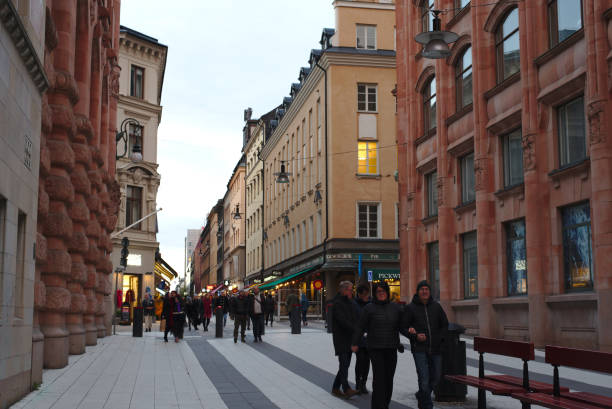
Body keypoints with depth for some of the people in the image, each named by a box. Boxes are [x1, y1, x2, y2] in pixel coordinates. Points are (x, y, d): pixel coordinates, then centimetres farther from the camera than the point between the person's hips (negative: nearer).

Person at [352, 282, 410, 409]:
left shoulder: (396, 308, 8)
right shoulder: (369, 308, -1)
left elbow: (402, 327, 11)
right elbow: (361, 327, 2)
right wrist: (355, 343, 0)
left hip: (391, 349, 3)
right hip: (375, 348, -3)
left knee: (389, 378, 7)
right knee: (379, 377, -11)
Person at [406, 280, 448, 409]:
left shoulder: (436, 306, 7)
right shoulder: (410, 308, -2)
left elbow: (445, 325, 16)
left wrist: (440, 338, 1)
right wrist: (415, 336, -13)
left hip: (435, 349, 4)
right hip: (419, 349, -4)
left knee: (435, 377, 13)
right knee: (424, 378, -12)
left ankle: (421, 396, 39)